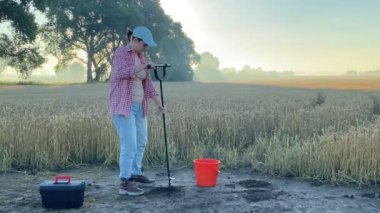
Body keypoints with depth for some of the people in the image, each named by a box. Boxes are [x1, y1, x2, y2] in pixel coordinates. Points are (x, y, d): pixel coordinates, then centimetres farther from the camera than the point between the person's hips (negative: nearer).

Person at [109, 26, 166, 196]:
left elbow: (148, 85, 13)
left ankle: (135, 174, 34)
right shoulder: (121, 52, -8)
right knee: (129, 145, -15)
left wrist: (160, 104, 5)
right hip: (123, 106, -9)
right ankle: (124, 184, -11)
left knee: (141, 142, 18)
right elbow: (120, 73, -27)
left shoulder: (141, 58, 15)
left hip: (138, 106, 9)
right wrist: (144, 66, -22)